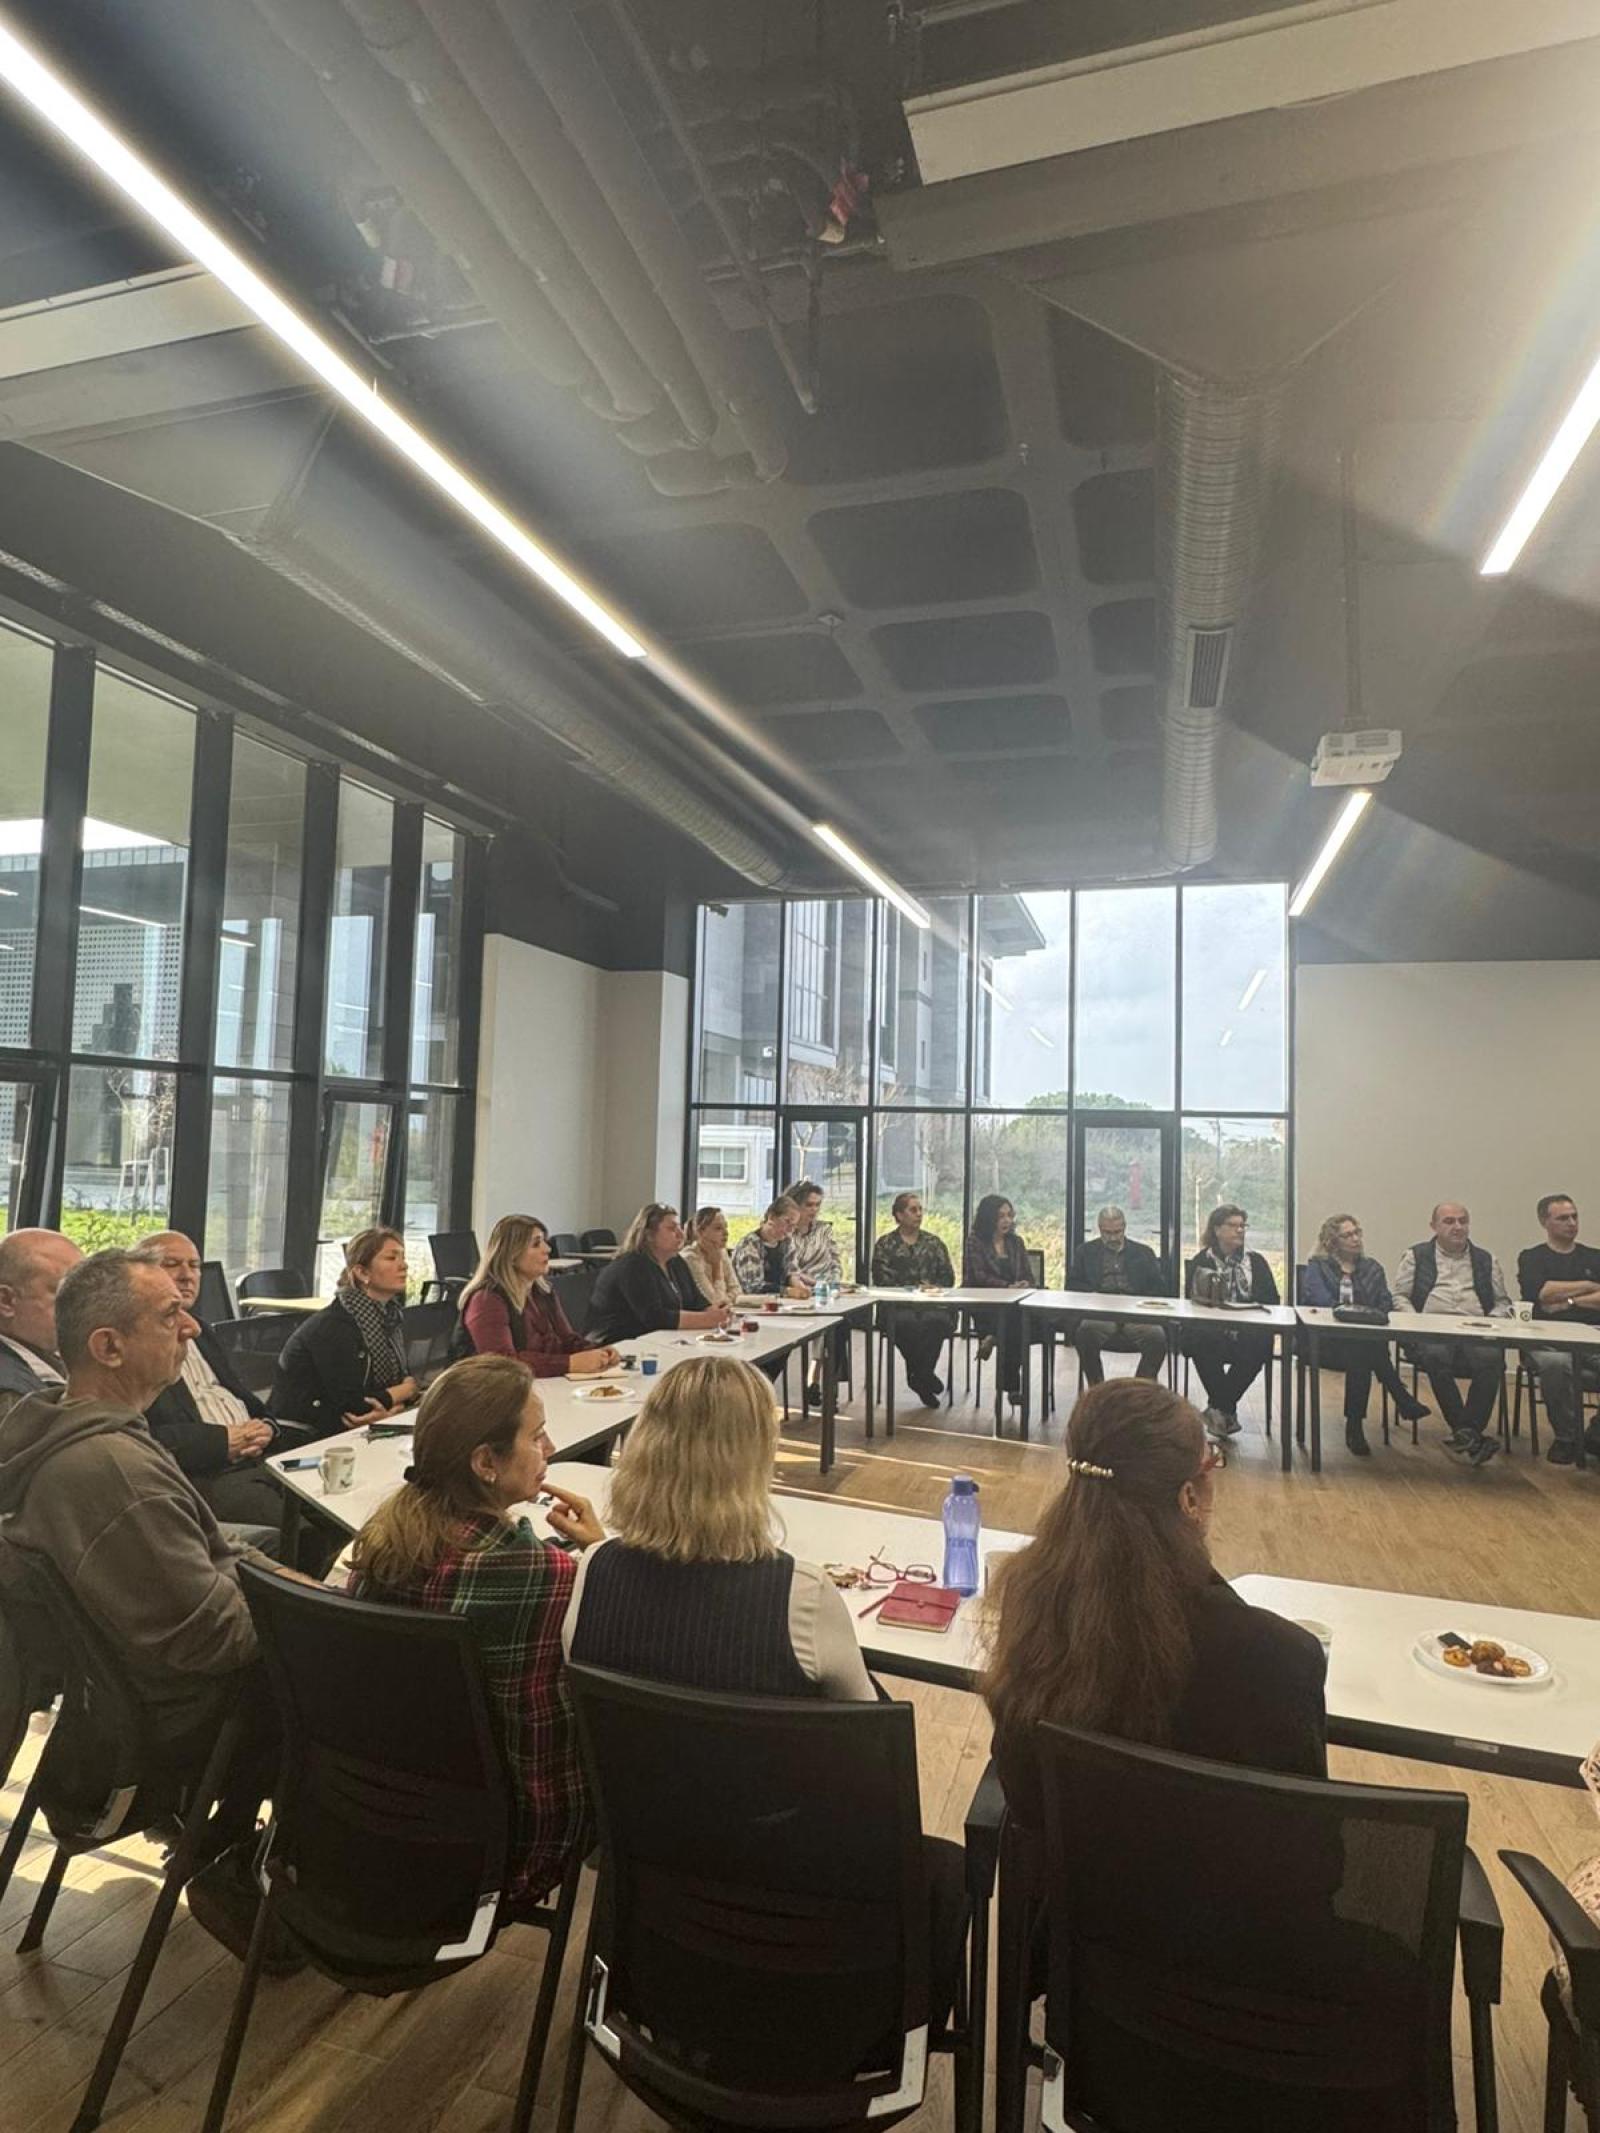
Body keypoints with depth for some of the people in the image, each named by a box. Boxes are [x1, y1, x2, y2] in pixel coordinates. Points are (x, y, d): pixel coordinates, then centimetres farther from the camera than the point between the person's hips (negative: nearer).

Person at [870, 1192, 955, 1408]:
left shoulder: (934, 1242, 20)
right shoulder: (885, 1244, 12)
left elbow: (948, 1277, 13)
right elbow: (882, 1279, 0)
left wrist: (933, 1288, -9)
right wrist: (913, 1290, -11)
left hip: (931, 1303, 2)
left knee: (936, 1320, -34)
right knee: (905, 1323, -36)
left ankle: (918, 1376, -18)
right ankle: (924, 1375, -17)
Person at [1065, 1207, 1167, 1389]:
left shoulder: (1143, 1252, 21)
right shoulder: (1086, 1251, 20)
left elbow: (1159, 1289, 14)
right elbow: (1072, 1284, 13)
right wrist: (1091, 1295, -7)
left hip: (1135, 1315, 1)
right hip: (1099, 1313, -1)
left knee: (1157, 1337, -31)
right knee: (1085, 1331, -34)